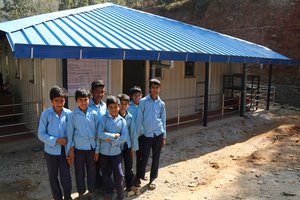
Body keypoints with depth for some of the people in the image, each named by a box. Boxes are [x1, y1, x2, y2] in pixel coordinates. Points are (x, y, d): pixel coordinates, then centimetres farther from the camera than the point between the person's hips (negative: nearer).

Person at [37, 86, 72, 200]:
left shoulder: (69, 114, -9)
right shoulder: (46, 114, -12)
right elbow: (41, 134, -10)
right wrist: (56, 140, -19)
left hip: (64, 151, 0)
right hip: (51, 151, 0)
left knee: (66, 177, 3)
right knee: (53, 177, 16)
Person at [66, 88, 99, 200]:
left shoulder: (94, 114, -5)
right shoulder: (73, 115, -8)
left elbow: (97, 133, 0)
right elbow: (70, 133, -3)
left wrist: (97, 150, 1)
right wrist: (70, 151, -1)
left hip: (91, 148, 1)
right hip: (78, 149, -1)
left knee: (92, 171, 13)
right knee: (79, 173, 12)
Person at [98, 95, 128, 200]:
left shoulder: (122, 120, -4)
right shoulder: (103, 118, -7)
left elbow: (124, 137, -10)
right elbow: (100, 134, -18)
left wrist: (111, 141, -16)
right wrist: (114, 135, -17)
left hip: (116, 152, 0)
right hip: (104, 151, 1)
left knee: (119, 174, 0)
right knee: (106, 174, 14)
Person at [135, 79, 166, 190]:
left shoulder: (161, 104, 4)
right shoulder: (143, 101, -5)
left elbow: (163, 120, 8)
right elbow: (139, 119, -3)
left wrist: (164, 136, 7)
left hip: (158, 134, 3)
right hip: (146, 134, -2)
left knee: (156, 157, 10)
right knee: (144, 157, 2)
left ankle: (152, 179, 24)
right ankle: (139, 177, 24)